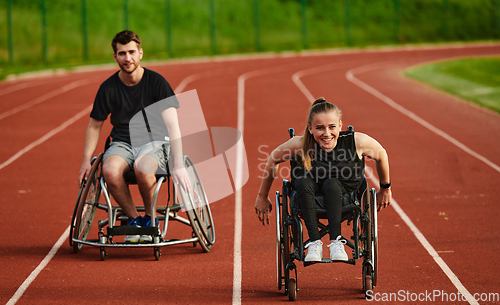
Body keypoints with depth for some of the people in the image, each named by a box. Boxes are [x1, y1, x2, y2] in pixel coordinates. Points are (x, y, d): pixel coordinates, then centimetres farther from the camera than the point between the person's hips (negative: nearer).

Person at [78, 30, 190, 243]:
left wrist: (178, 165, -22)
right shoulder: (108, 88, 0)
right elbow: (95, 125, 14)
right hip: (121, 144, 2)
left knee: (142, 167, -38)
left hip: (153, 141, -2)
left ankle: (151, 218, -9)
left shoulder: (156, 82, -7)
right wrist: (86, 161, 5)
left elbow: (172, 124, -13)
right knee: (110, 170, -33)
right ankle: (133, 219, -10)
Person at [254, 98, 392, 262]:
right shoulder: (300, 144, -25)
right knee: (304, 181, -33)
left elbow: (381, 154, -5)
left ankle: (336, 241, -31)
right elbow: (273, 159, -7)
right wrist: (262, 197, 3)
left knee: (332, 184, -34)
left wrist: (385, 189, 9)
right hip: (309, 199, 0)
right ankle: (315, 243, -30)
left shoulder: (357, 142, -26)